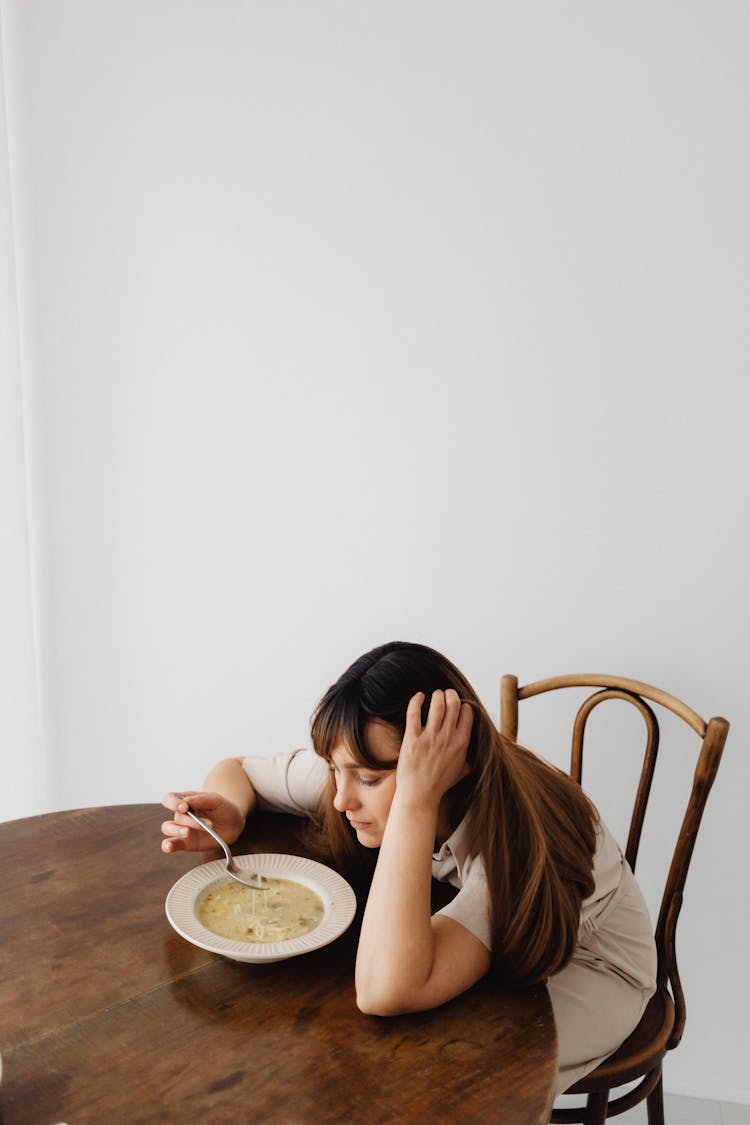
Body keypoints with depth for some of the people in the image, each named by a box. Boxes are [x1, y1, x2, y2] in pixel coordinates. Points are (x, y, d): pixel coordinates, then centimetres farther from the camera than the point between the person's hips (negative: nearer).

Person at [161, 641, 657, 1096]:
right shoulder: (363, 771, -23)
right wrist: (229, 814, -31)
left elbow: (385, 991, -51)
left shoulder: (518, 837, -41)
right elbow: (237, 771, -7)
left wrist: (415, 798, -54)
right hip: (478, 945, 5)